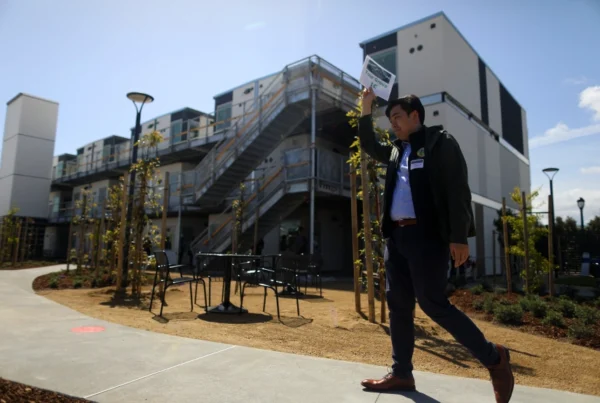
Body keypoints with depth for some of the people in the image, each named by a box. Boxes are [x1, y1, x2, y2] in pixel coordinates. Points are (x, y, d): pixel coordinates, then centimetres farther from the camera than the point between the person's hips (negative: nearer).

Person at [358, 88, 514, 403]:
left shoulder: (440, 142, -2)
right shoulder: (396, 150, 19)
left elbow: (458, 189, -9)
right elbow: (369, 146, 34)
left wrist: (459, 237, -16)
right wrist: (366, 108, 22)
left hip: (427, 235, -7)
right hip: (396, 235, 8)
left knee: (432, 303, -8)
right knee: (398, 303, 8)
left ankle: (493, 357, 11)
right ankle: (401, 373, 19)